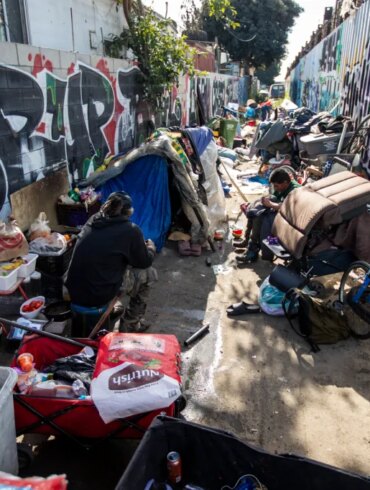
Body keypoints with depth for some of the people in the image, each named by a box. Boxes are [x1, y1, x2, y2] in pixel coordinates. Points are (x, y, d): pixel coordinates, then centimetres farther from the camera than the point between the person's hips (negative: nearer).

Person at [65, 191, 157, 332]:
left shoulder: (93, 220, 6)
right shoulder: (130, 231, -11)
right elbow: (145, 262, 3)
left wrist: (140, 246, 29)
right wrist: (150, 247, 24)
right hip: (98, 295, -6)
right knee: (148, 273, 13)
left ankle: (114, 307, 34)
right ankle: (130, 323, 23)